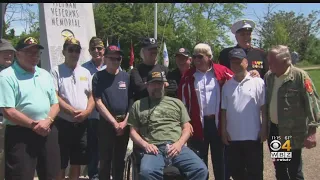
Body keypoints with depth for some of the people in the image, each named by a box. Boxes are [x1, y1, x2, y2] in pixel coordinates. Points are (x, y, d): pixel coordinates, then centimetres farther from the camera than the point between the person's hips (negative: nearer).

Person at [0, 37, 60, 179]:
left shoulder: (45, 75, 13)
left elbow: (55, 103, 11)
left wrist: (47, 121, -8)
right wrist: (33, 125, -16)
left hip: (48, 132, 6)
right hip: (20, 134, -6)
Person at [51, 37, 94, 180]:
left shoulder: (85, 72, 12)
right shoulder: (56, 71, -2)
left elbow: (91, 96, 10)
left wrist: (86, 112, -9)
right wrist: (72, 111, -19)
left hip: (82, 124, 5)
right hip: (63, 123, -4)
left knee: (77, 163, 14)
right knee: (60, 164, 2)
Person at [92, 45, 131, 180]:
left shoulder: (126, 77, 6)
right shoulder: (98, 77, -3)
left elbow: (131, 100, 6)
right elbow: (98, 102, -8)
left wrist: (125, 121, -5)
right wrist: (115, 122, -11)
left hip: (124, 123, 3)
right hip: (106, 123, -3)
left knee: (120, 159, 13)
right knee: (105, 159, 3)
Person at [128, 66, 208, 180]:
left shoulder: (176, 102, 22)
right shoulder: (138, 105, 19)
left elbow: (186, 128, 16)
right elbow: (133, 132, 14)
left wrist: (179, 143, -3)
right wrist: (145, 144, -5)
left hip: (177, 147, 2)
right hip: (154, 149, -2)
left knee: (201, 169, -24)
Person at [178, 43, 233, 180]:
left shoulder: (222, 72, -1)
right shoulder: (188, 76, 1)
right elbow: (183, 102, 2)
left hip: (218, 122, 0)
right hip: (198, 124, 0)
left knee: (220, 160, 12)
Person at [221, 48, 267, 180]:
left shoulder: (258, 82, -4)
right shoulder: (227, 85, 7)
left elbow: (264, 108, -3)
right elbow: (224, 110, 8)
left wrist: (264, 128, -6)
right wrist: (223, 130, 4)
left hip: (253, 136, -4)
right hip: (232, 136, 4)